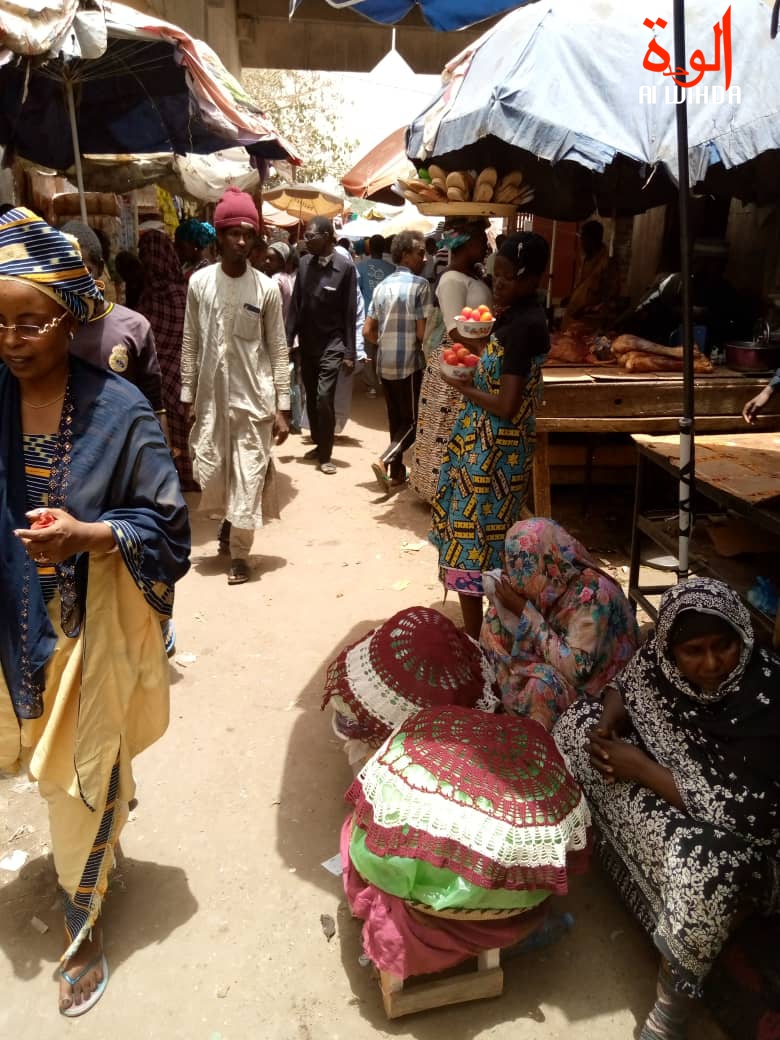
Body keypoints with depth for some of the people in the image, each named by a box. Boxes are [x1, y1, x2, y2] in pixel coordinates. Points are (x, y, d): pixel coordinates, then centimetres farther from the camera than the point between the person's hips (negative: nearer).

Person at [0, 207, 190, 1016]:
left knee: (84, 774, 11)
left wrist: (86, 534, -26)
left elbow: (164, 524, -11)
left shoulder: (118, 409, -15)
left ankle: (83, 925, 34)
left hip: (91, 633, -3)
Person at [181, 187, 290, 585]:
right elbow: (190, 343, 5)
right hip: (211, 395, 2)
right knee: (210, 473, 8)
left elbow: (278, 350, -2)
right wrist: (188, 395, 3)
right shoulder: (200, 282, 0)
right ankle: (230, 521, 39)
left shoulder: (267, 288, -4)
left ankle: (239, 552, 13)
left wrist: (282, 406, -5)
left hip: (254, 397, -2)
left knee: (248, 477, 0)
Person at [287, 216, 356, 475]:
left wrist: (349, 352, -10)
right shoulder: (304, 263, 3)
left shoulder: (345, 267, -9)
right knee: (311, 399, 12)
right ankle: (319, 444, 30)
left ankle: (325, 455, 2)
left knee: (324, 398, -12)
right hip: (307, 343, 5)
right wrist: (287, 339, 2)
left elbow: (350, 312, -8)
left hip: (332, 344, -5)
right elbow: (296, 304, 6)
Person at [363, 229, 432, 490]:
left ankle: (397, 471, 21)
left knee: (396, 418, 16)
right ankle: (384, 461, -17)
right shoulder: (419, 285, -10)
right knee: (412, 420, 2)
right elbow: (422, 333, -14)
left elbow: (368, 331, 10)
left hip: (385, 363, 7)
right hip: (409, 363, -7)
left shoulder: (382, 286, 10)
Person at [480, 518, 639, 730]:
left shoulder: (590, 595, -30)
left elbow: (576, 669, -34)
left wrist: (524, 610, -29)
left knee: (543, 683, -35)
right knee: (495, 624, -2)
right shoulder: (550, 583, -9)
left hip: (597, 687, -7)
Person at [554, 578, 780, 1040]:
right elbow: (626, 687, 5)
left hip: (740, 832, -6)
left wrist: (639, 768, -28)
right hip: (670, 766, 6)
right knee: (578, 722, -1)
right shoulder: (665, 658, -16)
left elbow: (739, 813, -32)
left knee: (703, 865, -38)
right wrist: (607, 724, -18)